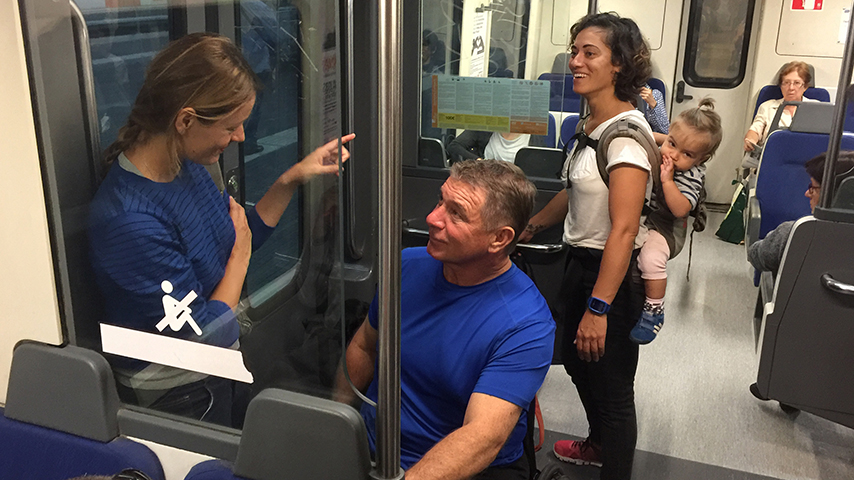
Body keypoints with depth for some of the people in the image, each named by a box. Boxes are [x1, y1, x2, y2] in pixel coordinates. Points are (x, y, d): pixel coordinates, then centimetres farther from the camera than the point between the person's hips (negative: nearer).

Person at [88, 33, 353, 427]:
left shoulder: (186, 165, -6)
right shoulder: (129, 223, -32)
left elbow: (243, 234, 12)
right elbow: (208, 338, -25)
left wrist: (291, 179, -1)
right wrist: (240, 257, -11)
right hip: (175, 397, -7)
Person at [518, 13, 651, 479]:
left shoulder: (627, 132, -22)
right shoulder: (592, 123, 6)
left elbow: (624, 228, -26)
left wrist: (598, 307, -27)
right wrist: (533, 224, 31)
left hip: (612, 272, -10)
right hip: (581, 261, 10)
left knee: (610, 384, 4)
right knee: (578, 362, 26)